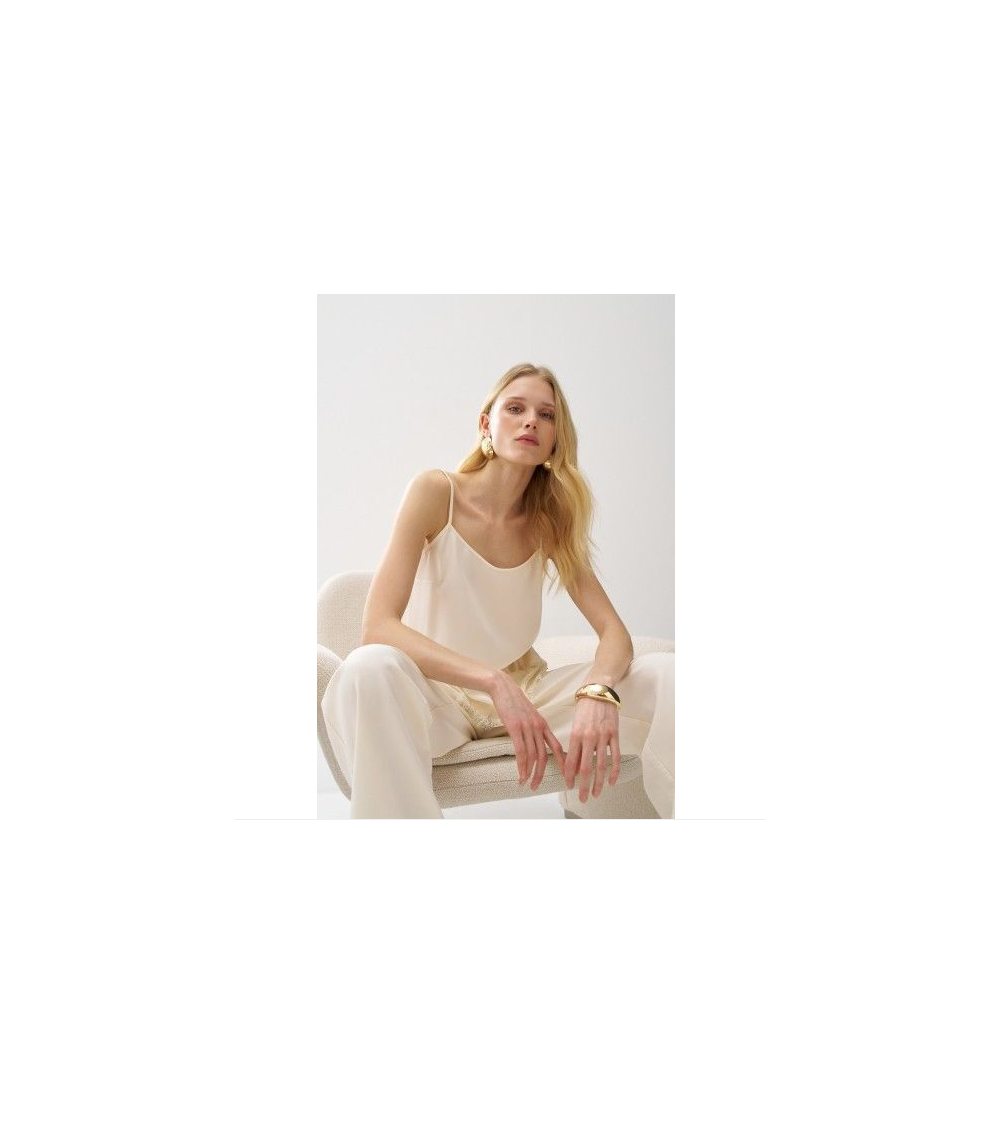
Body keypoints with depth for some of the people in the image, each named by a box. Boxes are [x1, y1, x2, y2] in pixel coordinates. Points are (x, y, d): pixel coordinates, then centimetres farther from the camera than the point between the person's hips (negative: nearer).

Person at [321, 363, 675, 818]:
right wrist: (493, 681, -36)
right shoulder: (436, 492, -13)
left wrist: (599, 691, -32)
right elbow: (377, 627, -23)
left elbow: (614, 631, -8)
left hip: (525, 688, 4)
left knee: (664, 674, -18)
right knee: (369, 670, -38)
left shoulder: (549, 520, -1)